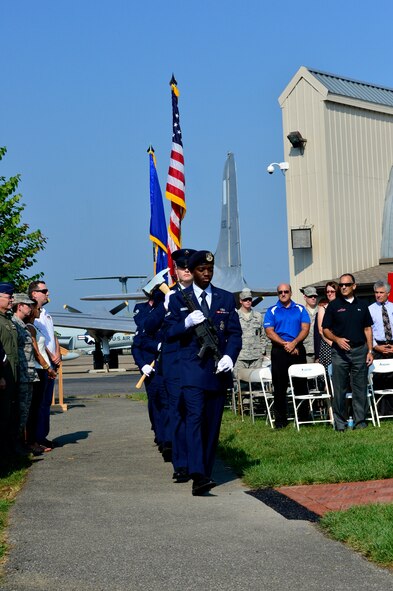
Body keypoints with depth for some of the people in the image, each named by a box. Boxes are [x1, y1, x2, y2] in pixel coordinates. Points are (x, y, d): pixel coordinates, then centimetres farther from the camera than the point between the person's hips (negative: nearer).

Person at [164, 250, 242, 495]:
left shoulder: (226, 298, 12)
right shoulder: (179, 299, 7)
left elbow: (235, 333, 7)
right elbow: (169, 333, 3)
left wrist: (230, 356, -10)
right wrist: (187, 323, -16)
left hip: (218, 370, 3)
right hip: (192, 369, -3)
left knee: (213, 424, 6)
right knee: (195, 417, -17)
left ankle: (206, 473, 14)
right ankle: (198, 475, -26)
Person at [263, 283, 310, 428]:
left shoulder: (300, 309, 9)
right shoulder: (272, 311, 6)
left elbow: (305, 328, 0)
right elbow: (269, 332, -3)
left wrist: (294, 343, -15)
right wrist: (285, 344, -14)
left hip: (298, 350, 1)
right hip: (279, 351, -1)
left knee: (301, 384, 4)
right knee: (279, 386, 1)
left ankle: (303, 415, 13)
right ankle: (280, 419, 6)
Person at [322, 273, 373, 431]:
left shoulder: (362, 305, 10)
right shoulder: (334, 305, 3)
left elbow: (367, 329, 13)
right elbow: (325, 330, 3)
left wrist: (370, 351, 6)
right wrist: (337, 339, -15)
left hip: (359, 350, 2)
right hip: (340, 351, -2)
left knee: (360, 388, 3)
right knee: (340, 389, 1)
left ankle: (360, 421, 11)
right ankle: (340, 422, 8)